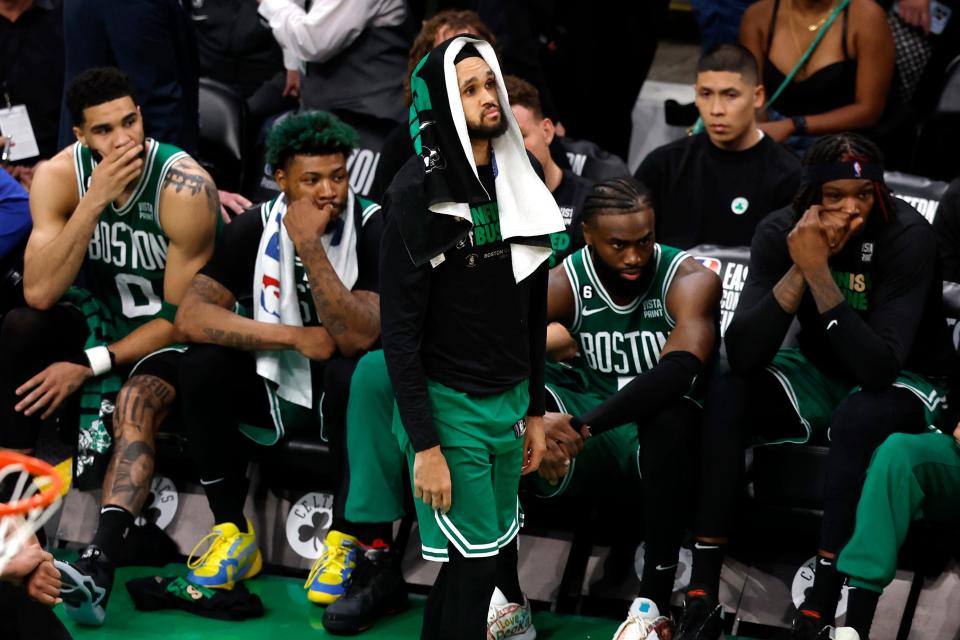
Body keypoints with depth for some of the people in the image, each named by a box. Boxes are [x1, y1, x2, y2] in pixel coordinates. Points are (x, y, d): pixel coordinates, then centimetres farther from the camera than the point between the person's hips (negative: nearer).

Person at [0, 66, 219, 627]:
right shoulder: (59, 176, -13)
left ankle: (99, 566, -52)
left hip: (162, 334, -4)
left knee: (134, 406, -34)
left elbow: (180, 315, -17)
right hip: (94, 319, 4)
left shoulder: (185, 187, -22)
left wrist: (90, 366, -22)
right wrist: (95, 200, -31)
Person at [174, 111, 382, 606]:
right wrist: (296, 338, -24)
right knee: (202, 364, -24)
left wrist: (309, 246, -34)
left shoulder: (372, 229, -17)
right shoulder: (256, 228, -8)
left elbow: (357, 337, -29)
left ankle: (346, 541, -18)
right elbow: (191, 315, -19)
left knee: (351, 374, -36)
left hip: (342, 396, -3)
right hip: (276, 388, 3)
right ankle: (233, 533, -12)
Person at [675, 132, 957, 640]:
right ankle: (701, 598, -24)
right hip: (819, 374, 4)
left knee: (856, 419, -36)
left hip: (905, 385, -4)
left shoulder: (907, 236, -25)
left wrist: (820, 273, -38)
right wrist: (799, 269, -33)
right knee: (727, 395, -23)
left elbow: (878, 368, -34)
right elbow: (742, 355, -24)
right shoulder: (782, 232, -14)